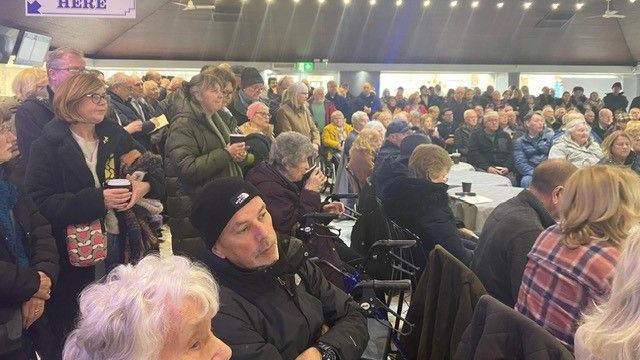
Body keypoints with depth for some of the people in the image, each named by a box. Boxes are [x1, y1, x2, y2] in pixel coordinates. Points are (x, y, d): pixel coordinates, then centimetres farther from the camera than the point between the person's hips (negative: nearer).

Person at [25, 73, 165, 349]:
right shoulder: (49, 144, -7)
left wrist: (145, 185, -16)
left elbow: (154, 169, 8)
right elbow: (40, 201, -15)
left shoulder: (114, 135, 7)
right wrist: (98, 200, -24)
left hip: (117, 240, 4)